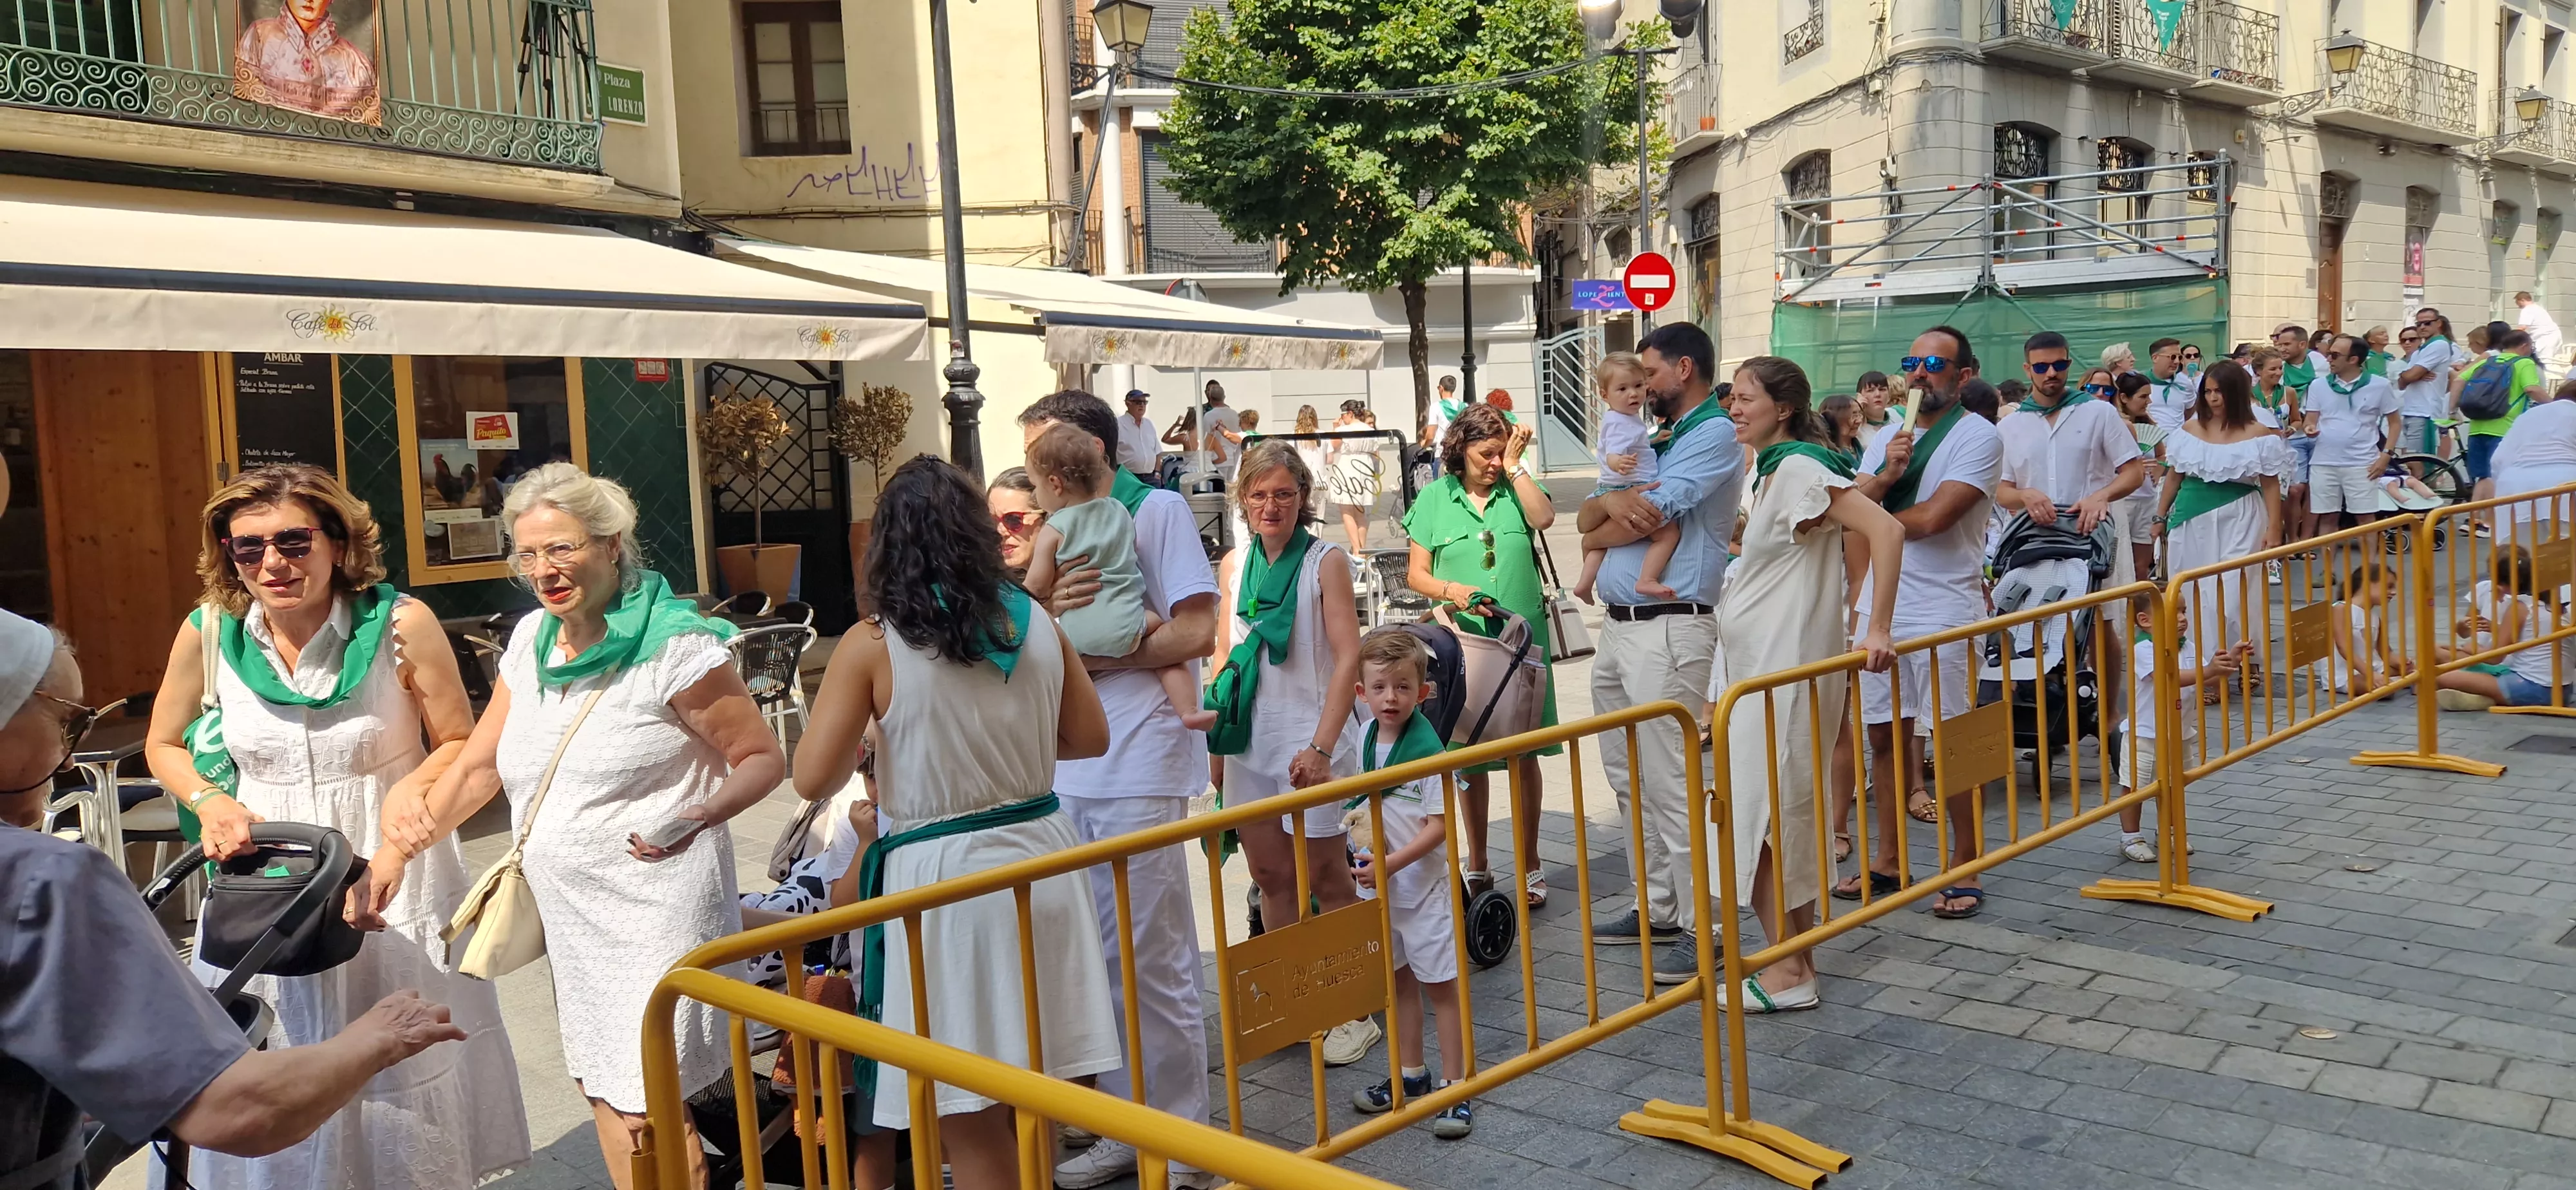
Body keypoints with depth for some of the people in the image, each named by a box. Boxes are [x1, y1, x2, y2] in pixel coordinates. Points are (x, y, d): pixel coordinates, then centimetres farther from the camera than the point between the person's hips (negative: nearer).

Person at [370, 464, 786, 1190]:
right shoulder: (532, 640, 7)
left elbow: (764, 758, -10)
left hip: (656, 912, -7)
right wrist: (399, 849, 11)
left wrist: (702, 816, -27)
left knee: (641, 1109, -7)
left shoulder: (675, 646, -13)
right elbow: (480, 764, 15)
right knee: (602, 1094, 12)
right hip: (569, 914, 7)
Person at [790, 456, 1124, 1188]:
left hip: (942, 877, -4)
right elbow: (1089, 739, 12)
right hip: (1038, 857, 5)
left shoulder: (872, 646, -9)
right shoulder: (1039, 625, 2)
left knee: (973, 1124, 6)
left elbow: (813, 780, -8)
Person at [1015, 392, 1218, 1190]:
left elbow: (1195, 632, -12)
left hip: (1138, 770, -7)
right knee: (1097, 963, 11)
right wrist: (1049, 615, -10)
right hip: (1067, 771, 7)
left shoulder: (1156, 510, -3)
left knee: (1155, 964, -1)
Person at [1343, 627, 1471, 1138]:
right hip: (1379, 882, 7)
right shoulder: (1367, 736, 0)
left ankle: (1456, 1087, 9)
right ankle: (1410, 1074, 32)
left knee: (1440, 983, 0)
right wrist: (1367, 848, 3)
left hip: (1423, 881, -7)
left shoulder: (1427, 747, -20)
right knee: (1397, 978, 18)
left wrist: (1391, 863, -26)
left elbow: (1440, 826, -20)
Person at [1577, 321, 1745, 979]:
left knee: (1671, 787, -8)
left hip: (1668, 628, -9)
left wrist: (1601, 532, 4)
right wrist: (1614, 499, -11)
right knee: (1631, 783, 14)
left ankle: (1703, 927, 0)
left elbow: (1653, 515, -17)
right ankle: (1657, 907, 24)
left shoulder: (1715, 435, -7)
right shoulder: (1652, 443, 21)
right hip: (1617, 627, 9)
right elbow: (1587, 518, 13)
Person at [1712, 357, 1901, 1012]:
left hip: (1785, 670, -10)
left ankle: (1787, 972, 3)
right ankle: (1797, 955, 22)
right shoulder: (1772, 472, 14)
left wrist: (1877, 632, -26)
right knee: (1783, 813, 14)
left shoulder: (1798, 468, -16)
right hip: (1759, 667, 10)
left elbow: (1886, 531, -26)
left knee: (1760, 812, -6)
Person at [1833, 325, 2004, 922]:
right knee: (1885, 736, 11)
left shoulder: (1979, 437, -7)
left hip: (1944, 609, -6)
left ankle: (1965, 870, 9)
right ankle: (1888, 860, 22)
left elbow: (1932, 518, -18)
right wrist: (1885, 476, -15)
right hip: (1881, 605, 7)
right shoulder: (1888, 437, 14)